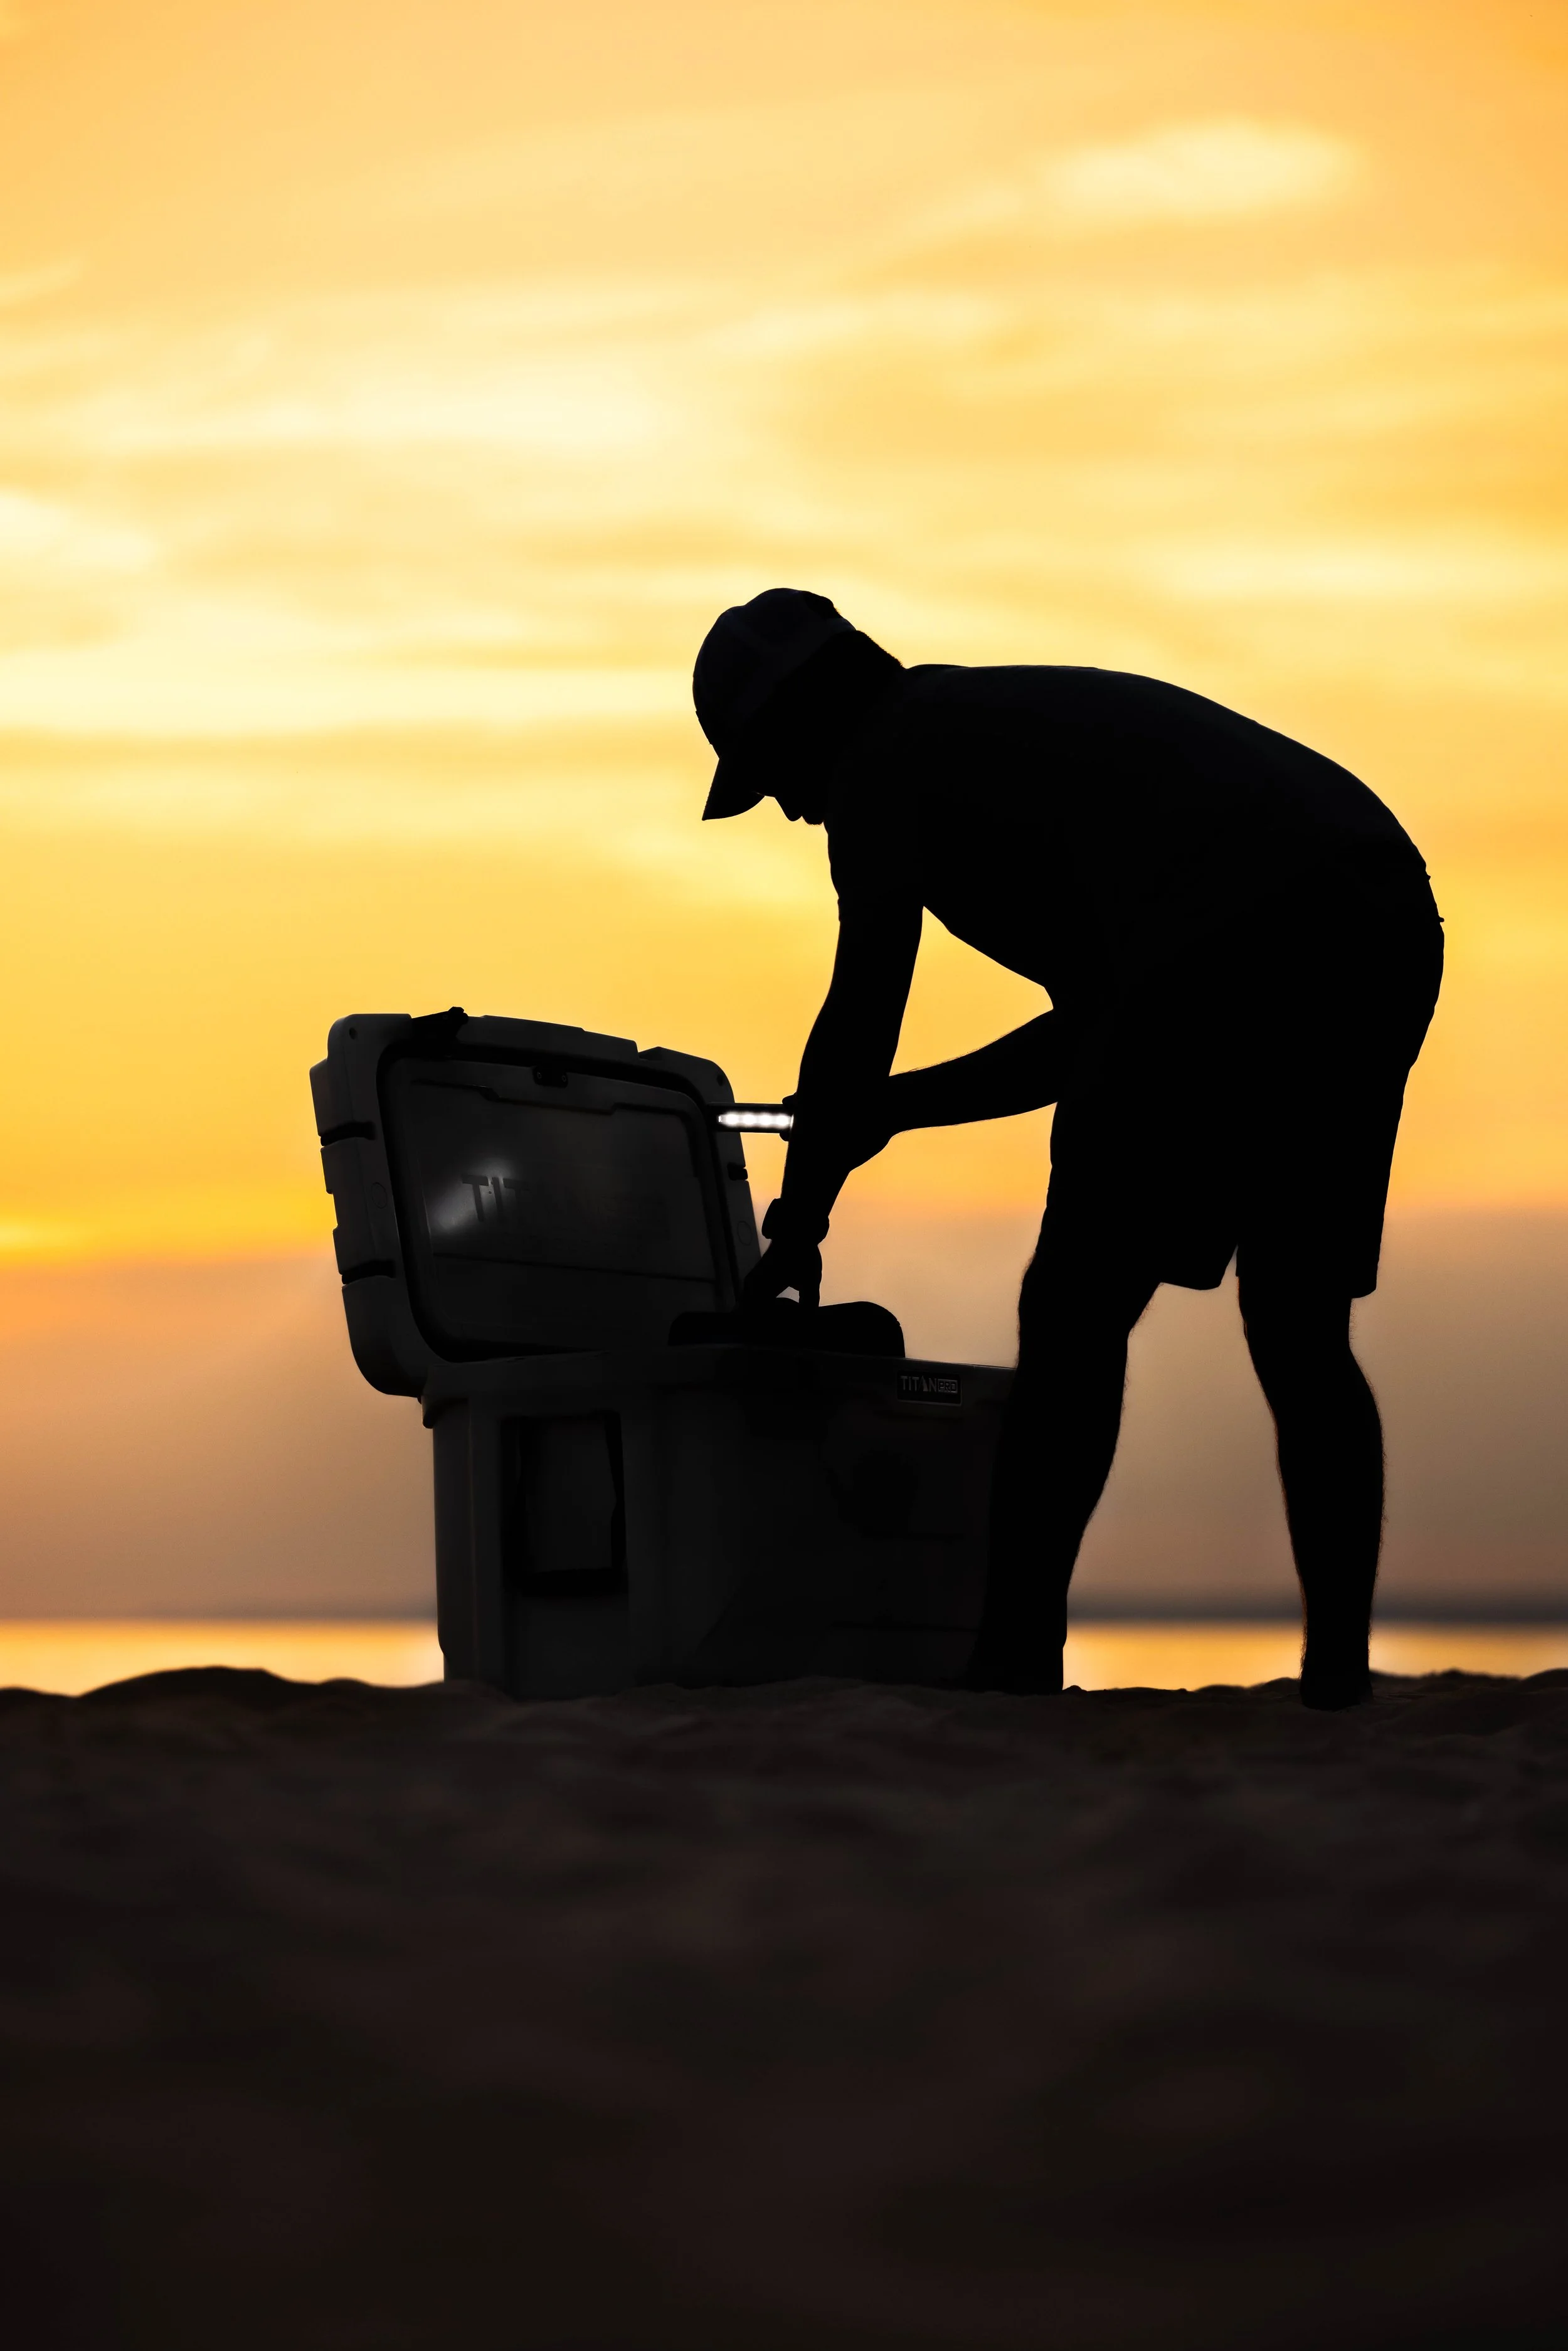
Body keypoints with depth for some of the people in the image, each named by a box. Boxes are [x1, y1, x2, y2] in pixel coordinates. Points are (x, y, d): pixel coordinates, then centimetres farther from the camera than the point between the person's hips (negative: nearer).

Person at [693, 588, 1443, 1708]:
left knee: (1074, 1312, 0)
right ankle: (1339, 1672, 8)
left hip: (1236, 942, -8)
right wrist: (892, 1109, 40)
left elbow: (860, 1016, 6)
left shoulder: (888, 753, 12)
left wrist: (797, 1228, 15)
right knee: (1300, 1333, 13)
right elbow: (1087, 1033, 39)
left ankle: (1016, 1657, -2)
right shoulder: (1026, 725, 37)